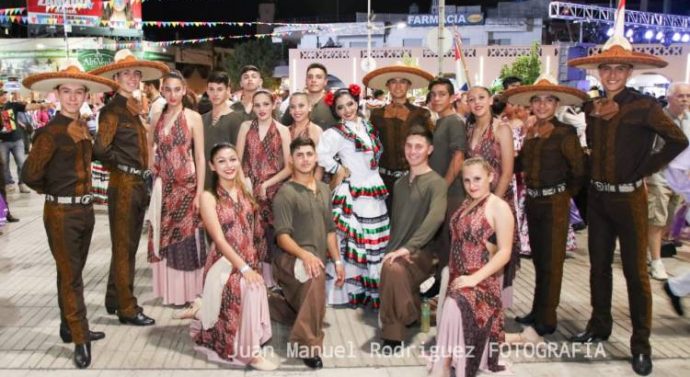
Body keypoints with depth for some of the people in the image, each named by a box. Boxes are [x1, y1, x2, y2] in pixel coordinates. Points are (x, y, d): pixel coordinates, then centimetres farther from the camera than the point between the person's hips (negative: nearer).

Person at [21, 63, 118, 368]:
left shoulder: (82, 128, 7)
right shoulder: (50, 132, -14)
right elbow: (30, 175, -15)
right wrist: (55, 192, 2)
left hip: (85, 209, 7)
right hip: (61, 213, -7)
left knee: (73, 273, 17)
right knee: (70, 277, 0)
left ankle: (70, 329, 31)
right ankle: (80, 340, 9)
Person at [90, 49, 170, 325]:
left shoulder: (133, 109, 14)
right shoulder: (112, 110, -11)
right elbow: (100, 150, -21)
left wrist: (143, 172, 7)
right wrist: (123, 166, -9)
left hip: (139, 184, 8)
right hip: (123, 185, -8)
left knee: (129, 246, 15)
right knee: (123, 248, 1)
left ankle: (115, 300, 28)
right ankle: (127, 308, 10)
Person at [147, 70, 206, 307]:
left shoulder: (193, 117, -4)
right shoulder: (157, 119, 8)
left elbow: (200, 157, -6)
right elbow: (149, 150, 18)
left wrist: (200, 192, -11)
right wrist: (153, 170, 1)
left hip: (186, 185, -4)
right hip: (163, 186, 4)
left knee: (185, 237, 2)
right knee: (163, 238, 9)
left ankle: (186, 290, 15)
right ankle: (168, 289, 23)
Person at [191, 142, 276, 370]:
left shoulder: (245, 191, 8)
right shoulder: (208, 197, -8)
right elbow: (219, 239, -15)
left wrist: (252, 264, 4)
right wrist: (244, 268, -22)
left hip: (250, 261, 6)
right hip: (225, 264, -6)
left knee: (255, 288, -17)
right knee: (251, 289, -29)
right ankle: (249, 352, -14)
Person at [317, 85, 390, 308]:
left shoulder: (367, 126, 10)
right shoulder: (336, 132, -11)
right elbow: (321, 155, -26)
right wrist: (341, 171, -15)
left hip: (375, 193, 7)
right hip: (353, 195, -7)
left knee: (375, 244, 13)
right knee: (353, 243, -3)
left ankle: (372, 288, 25)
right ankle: (350, 290, 8)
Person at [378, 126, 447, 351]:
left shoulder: (436, 183, -7)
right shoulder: (400, 183, 17)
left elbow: (436, 217, -24)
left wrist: (408, 248, -32)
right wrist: (392, 248, 8)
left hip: (423, 252, -6)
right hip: (398, 252, 7)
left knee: (393, 268, -33)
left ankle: (393, 334, -20)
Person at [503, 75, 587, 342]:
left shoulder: (565, 133, -11)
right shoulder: (530, 133, 9)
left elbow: (579, 169, -10)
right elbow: (520, 164, 10)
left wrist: (566, 194, -1)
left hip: (554, 204, -7)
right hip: (532, 201, 7)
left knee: (550, 262, 0)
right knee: (538, 259, 15)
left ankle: (544, 323, 6)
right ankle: (538, 312, 27)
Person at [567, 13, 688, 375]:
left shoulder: (644, 106, -11)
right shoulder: (592, 108, 5)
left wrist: (643, 170, -11)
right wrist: (597, 173, 8)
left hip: (628, 198, -5)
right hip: (597, 197, 5)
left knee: (635, 271, 2)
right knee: (599, 265, 14)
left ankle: (641, 344, 13)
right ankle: (599, 326, 30)